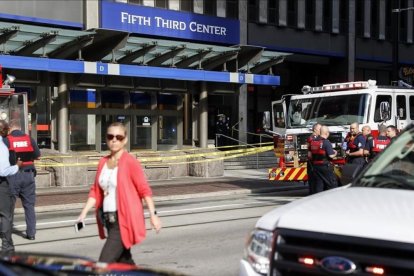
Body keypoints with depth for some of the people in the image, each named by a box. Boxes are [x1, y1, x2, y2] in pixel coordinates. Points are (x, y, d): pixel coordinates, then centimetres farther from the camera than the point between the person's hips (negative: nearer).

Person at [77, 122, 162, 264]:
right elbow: (96, 191, 12)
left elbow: (144, 189, -12)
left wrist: (153, 214, -17)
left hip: (125, 220, -7)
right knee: (125, 262, 18)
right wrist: (83, 213, 3)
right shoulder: (103, 162, 10)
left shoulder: (130, 162, -10)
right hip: (109, 220, 7)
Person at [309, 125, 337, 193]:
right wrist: (334, 153, 5)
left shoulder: (313, 142, 6)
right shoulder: (326, 142, -13)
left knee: (318, 186, 9)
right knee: (332, 185, 5)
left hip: (315, 166, 6)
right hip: (325, 166, -6)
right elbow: (331, 155, -15)